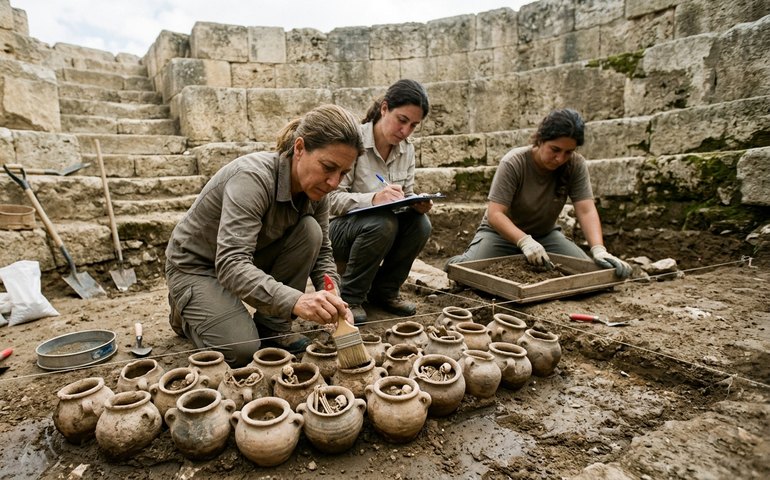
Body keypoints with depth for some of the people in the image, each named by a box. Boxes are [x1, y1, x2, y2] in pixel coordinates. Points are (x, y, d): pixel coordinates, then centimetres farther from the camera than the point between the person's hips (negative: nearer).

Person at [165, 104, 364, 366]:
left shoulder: (315, 188, -13)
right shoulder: (253, 177, -34)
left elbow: (322, 252, -5)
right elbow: (230, 264, -42)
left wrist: (333, 302, -23)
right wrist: (295, 300, -55)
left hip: (251, 259, 6)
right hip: (195, 265, -5)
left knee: (310, 231, -20)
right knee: (242, 349, -22)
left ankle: (272, 326, -5)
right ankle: (186, 312, 10)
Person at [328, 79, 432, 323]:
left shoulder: (407, 148, 1)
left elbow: (406, 195, 5)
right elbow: (333, 199, -23)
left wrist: (417, 203, -19)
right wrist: (374, 198, -40)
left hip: (385, 226, 6)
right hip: (339, 229, -5)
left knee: (420, 224, -22)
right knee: (382, 222, -34)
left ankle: (384, 291, 1)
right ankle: (350, 297, -12)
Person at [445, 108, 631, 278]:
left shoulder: (576, 165, -15)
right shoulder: (513, 163, -24)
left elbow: (586, 211, -20)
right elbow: (495, 214, -29)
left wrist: (599, 250, -38)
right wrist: (525, 241, -44)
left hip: (545, 234, 4)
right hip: (502, 232, -4)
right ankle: (458, 262, 10)